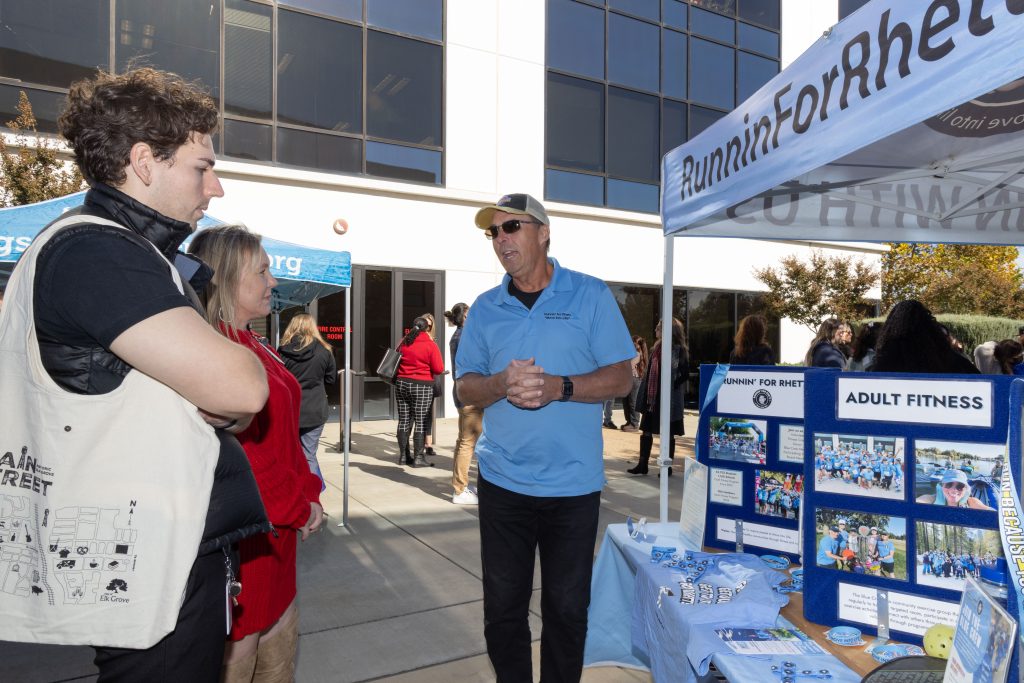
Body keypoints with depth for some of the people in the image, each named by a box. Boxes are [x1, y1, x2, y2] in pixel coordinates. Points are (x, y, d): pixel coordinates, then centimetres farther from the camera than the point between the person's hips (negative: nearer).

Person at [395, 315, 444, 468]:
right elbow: (439, 369, -13)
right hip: (422, 386, -5)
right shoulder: (430, 345, -10)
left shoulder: (403, 342, 4)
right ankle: (418, 458, 0)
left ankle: (403, 455, 17)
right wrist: (427, 369, 6)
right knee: (421, 422, 0)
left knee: (404, 420, 10)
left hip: (402, 384, 5)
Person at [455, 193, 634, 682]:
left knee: (567, 609, 11)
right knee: (503, 606, 12)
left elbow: (620, 378, -4)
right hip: (502, 481, 3)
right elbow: (466, 388, 6)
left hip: (573, 482, -2)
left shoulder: (590, 295, -1)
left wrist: (559, 387, -20)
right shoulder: (485, 308, 7)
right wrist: (501, 384, -16)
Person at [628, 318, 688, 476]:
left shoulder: (678, 349, -11)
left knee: (668, 434, 5)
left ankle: (668, 467, 16)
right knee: (646, 431, 9)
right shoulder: (656, 348, 10)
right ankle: (643, 464, 16)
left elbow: (683, 374, -14)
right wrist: (645, 395, 9)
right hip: (652, 397, 7)